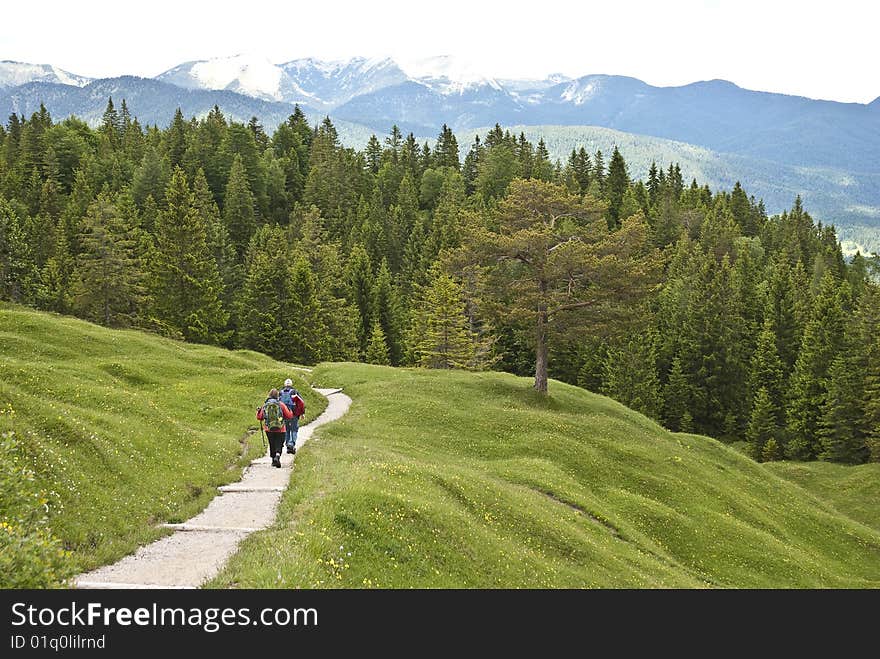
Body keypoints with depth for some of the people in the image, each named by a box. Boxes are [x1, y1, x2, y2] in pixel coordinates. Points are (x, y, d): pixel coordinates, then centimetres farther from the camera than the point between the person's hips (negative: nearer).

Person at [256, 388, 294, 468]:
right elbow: (289, 416, -3)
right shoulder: (281, 405, -5)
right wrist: (290, 411, 18)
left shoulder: (265, 405, 2)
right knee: (279, 445, 2)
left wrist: (258, 410, 29)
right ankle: (277, 455, -24)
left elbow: (259, 417, 10)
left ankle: (274, 460, 20)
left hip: (268, 429, 2)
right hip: (279, 429, -2)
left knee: (272, 445, 17)